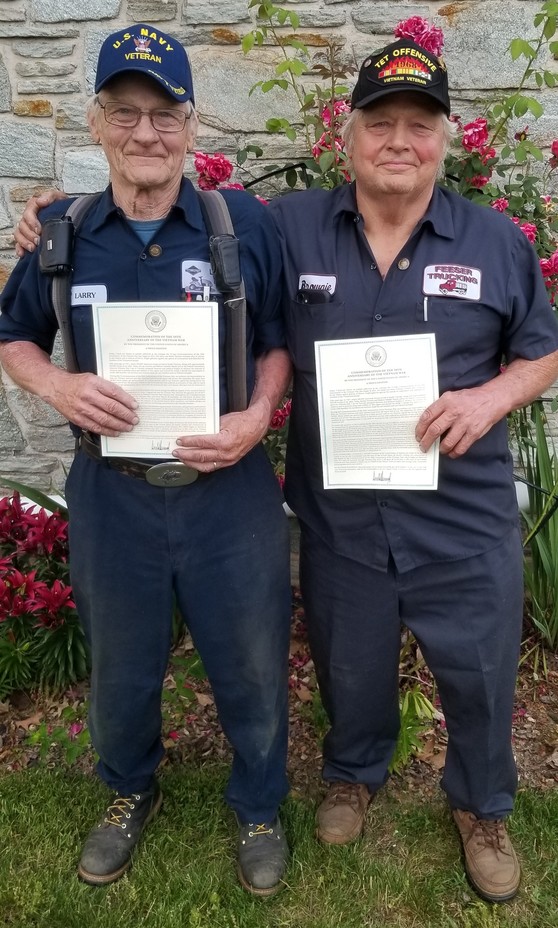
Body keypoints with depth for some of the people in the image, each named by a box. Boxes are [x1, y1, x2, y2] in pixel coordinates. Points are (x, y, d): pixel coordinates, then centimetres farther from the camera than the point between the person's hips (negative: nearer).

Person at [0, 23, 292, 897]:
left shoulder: (247, 224, -5)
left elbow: (279, 339, 3)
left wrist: (256, 419, -15)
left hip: (229, 489, -1)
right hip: (111, 492, 2)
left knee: (251, 666, 14)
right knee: (121, 668, 21)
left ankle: (259, 806, 45)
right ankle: (130, 790, 53)